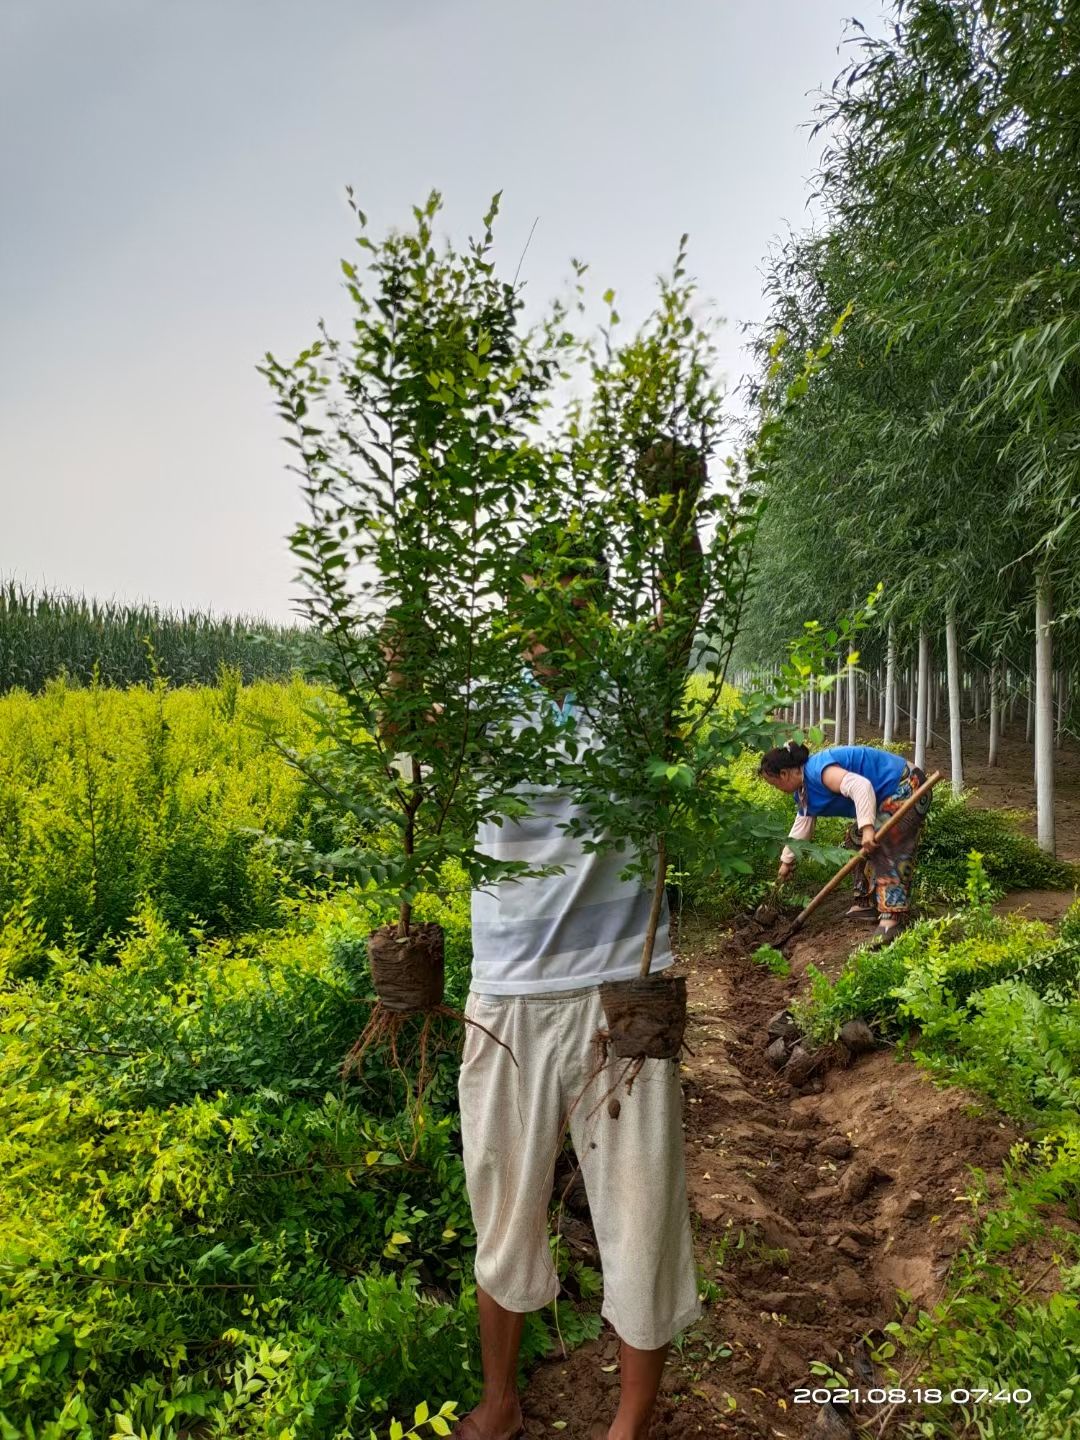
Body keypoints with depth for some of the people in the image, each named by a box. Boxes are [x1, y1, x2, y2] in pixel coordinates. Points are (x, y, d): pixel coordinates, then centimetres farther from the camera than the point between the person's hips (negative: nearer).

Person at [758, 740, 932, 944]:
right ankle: (867, 904, 18)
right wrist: (787, 861, 28)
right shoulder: (804, 789, 9)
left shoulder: (818, 771, -25)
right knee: (855, 841, 14)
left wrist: (867, 827, -41)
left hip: (905, 789, -11)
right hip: (887, 797, 11)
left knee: (888, 852, -20)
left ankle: (893, 917, -24)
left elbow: (860, 786, -36)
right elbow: (802, 826, 21)